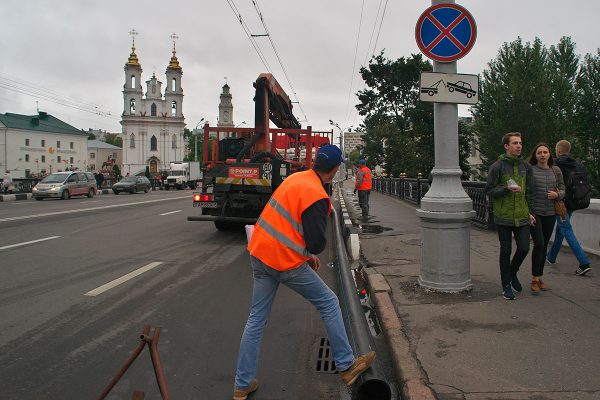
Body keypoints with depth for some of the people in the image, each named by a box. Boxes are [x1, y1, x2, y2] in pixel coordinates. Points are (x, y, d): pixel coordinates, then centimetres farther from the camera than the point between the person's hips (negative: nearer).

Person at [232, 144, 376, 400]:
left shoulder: (295, 178, 6)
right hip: (286, 263, -8)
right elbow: (318, 243, -19)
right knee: (329, 304, 11)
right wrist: (311, 253, 6)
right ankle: (346, 367, 23)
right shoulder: (317, 196, -19)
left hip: (259, 254, 8)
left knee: (256, 319, 14)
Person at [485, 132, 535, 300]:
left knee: (524, 248, 0)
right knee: (505, 251, 4)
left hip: (522, 217, 4)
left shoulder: (525, 166, 9)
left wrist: (530, 212, 13)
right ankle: (506, 285, 18)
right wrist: (507, 188, -21)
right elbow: (489, 189, -6)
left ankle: (513, 272, 30)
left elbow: (528, 191, 16)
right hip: (503, 217, -4)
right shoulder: (497, 166, -6)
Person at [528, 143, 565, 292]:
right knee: (539, 244, -12)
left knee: (544, 245, 10)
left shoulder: (556, 170, 8)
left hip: (550, 213, 4)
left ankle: (539, 277, 22)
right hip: (534, 212, -4)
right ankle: (534, 279, -1)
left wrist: (557, 194, -10)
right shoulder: (529, 170, -5)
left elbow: (562, 189, 12)